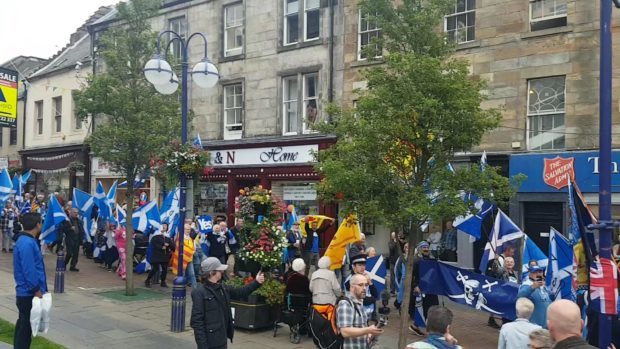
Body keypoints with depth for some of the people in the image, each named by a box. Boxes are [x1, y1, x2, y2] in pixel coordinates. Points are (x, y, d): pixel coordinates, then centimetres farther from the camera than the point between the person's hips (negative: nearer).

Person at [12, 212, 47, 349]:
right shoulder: (27, 243, -21)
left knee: (23, 325, 18)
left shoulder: (26, 240, 11)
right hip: (29, 294, -10)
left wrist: (37, 289, 18)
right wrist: (36, 290, -18)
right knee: (26, 327, -1)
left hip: (26, 293, 10)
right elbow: (29, 270, -25)